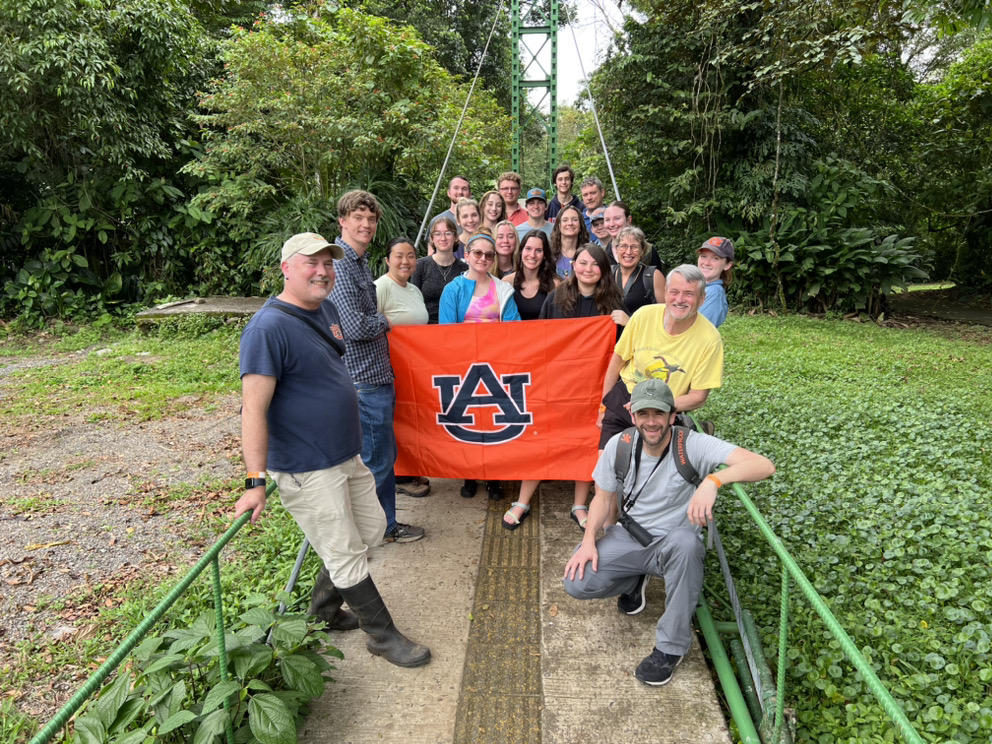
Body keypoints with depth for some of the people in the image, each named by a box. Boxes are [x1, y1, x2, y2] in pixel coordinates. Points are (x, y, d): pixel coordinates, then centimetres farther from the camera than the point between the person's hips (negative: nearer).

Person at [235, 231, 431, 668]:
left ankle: (322, 611, 40)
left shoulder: (325, 308, 6)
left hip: (347, 455, 10)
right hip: (307, 470, -9)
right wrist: (255, 481, -27)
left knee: (371, 531, 20)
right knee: (347, 556, 5)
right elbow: (254, 408, -25)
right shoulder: (269, 327, -21)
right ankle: (383, 635, 25)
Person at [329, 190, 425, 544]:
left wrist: (378, 322, 7)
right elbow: (355, 327, -25)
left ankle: (385, 524, 32)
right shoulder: (339, 264, -17)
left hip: (376, 373, 10)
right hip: (363, 379, -10)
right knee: (375, 458, 2)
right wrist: (384, 322, -7)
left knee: (383, 453, 18)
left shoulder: (358, 261, 15)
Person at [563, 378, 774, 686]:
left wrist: (713, 480, -50)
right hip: (628, 538, 3)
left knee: (685, 541, -39)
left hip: (673, 544, -3)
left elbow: (764, 465, -32)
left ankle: (671, 646, -18)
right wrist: (589, 540, -11)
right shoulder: (619, 445, -9)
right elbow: (603, 498, 4)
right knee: (576, 582, -18)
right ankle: (636, 580, 17)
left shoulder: (693, 446, -21)